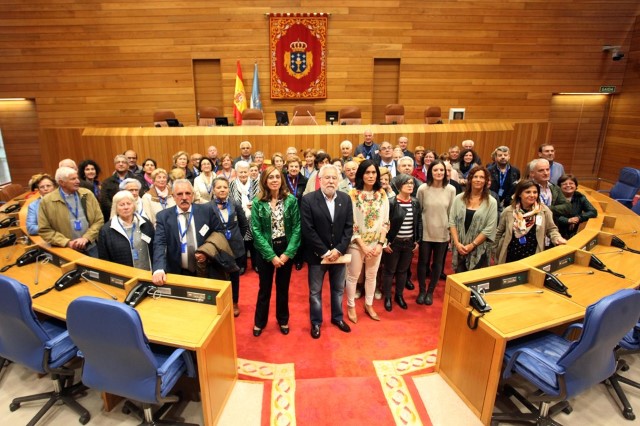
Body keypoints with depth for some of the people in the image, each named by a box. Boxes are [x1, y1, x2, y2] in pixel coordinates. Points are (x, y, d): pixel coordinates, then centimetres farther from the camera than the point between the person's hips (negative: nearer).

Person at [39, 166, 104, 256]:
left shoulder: (87, 194, 2)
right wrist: (67, 242, -13)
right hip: (66, 251, -2)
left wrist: (86, 238, -10)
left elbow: (99, 220, 2)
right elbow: (44, 230, -3)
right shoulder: (47, 201, -4)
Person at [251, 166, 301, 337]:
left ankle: (283, 320, 37)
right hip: (265, 251, -1)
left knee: (283, 288, 16)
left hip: (286, 249, 1)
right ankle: (259, 321, 34)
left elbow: (297, 227, -7)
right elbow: (256, 230, -11)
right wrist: (271, 255, -15)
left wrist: (288, 252, -14)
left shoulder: (291, 200, -6)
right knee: (265, 288, 14)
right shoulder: (257, 202, -8)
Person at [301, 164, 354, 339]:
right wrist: (324, 252, -16)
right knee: (315, 291, 12)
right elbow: (308, 230, -15)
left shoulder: (346, 199, 0)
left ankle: (337, 317, 40)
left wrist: (339, 249, -12)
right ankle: (316, 322, 31)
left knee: (338, 289, 19)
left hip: (338, 253, 3)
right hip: (317, 255, -3)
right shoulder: (308, 199, -12)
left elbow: (349, 227, -1)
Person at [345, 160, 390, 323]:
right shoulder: (353, 194, -11)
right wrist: (363, 245, -13)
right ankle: (351, 306, 29)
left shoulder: (382, 195, 0)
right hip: (357, 243, -3)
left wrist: (380, 243, -8)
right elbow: (350, 223, -12)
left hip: (376, 243, 3)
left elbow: (385, 221, 1)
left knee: (371, 276, 17)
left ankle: (369, 305, 35)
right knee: (353, 276, 10)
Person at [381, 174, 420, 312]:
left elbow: (419, 222, 9)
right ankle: (387, 297, 25)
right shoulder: (391, 202, -14)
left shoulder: (415, 203, 2)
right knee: (389, 271, 9)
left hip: (409, 243, 5)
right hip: (393, 243, -5)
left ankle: (399, 295, 35)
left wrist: (417, 241, 6)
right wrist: (385, 242, -13)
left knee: (403, 270, 17)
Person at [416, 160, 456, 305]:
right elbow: (417, 211, -2)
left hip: (442, 233, 1)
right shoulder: (423, 188, -9)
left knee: (437, 264, 12)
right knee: (423, 262, 9)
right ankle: (422, 291, 29)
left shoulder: (451, 190, -5)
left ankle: (430, 291, 31)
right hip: (425, 232, -1)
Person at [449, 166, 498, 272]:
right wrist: (457, 243, -10)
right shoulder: (459, 199, 3)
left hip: (479, 250, -2)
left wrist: (472, 245, -12)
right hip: (459, 248, 2)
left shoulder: (491, 202, -3)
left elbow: (490, 228, -7)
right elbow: (452, 222, 0)